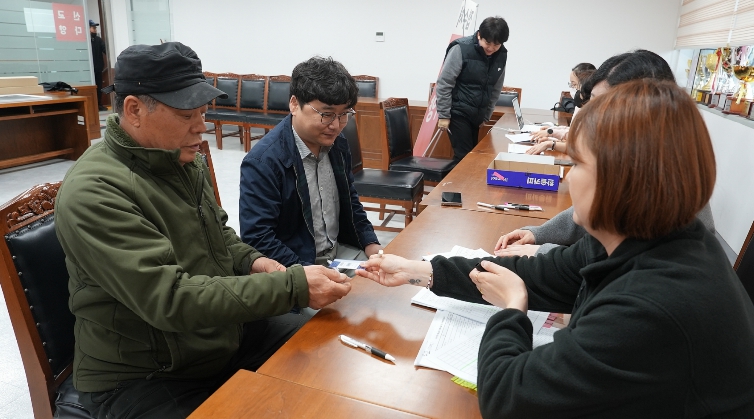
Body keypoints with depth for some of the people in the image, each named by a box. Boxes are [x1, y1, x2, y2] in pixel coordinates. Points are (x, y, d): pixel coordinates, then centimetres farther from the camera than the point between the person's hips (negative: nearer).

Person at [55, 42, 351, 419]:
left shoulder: (184, 159, 1)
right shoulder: (94, 192, -24)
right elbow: (170, 300, -31)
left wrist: (251, 261, -5)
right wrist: (294, 286, -32)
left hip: (225, 333, 8)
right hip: (142, 377, -7)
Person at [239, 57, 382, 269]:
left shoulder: (338, 144, 2)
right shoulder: (262, 162, -20)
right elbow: (257, 238, -20)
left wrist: (370, 242, 4)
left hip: (342, 252, 7)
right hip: (296, 268, -7)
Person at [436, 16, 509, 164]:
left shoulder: (501, 55, 2)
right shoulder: (461, 49, -15)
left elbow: (495, 89, 13)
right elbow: (444, 84, -13)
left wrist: (486, 116, 11)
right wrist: (444, 115, -13)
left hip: (477, 115, 6)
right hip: (458, 112, -6)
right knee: (464, 155, -8)